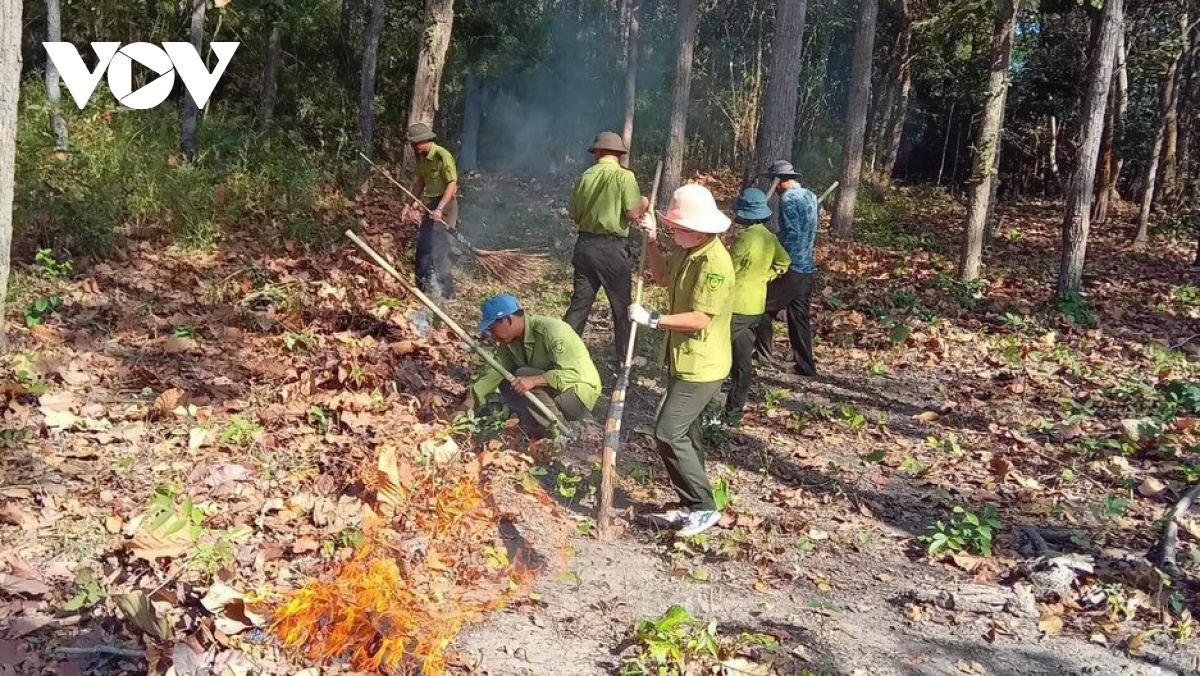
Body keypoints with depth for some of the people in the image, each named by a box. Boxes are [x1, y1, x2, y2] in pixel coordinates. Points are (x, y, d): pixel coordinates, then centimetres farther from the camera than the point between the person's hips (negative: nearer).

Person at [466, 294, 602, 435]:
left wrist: (534, 380, -40)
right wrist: (469, 402, -11)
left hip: (580, 393, -9)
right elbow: (494, 371, -1)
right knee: (505, 384, 2)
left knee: (523, 376, -25)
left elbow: (574, 372, -30)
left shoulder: (551, 331, -25)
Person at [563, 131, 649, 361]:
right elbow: (633, 214, -15)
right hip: (613, 247, -4)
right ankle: (624, 358, 18)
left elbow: (575, 216, 9)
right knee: (622, 305, 9)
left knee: (580, 302, 12)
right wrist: (644, 204, 5)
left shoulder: (586, 176, 4)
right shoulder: (624, 176, -10)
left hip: (586, 244, 4)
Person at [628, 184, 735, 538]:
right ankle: (693, 506, 27)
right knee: (686, 433, 16)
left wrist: (653, 320, -24)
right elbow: (662, 276, 21)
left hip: (701, 365, -10)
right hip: (686, 360, 10)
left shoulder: (715, 263, -26)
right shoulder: (688, 251, 4)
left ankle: (703, 507, 0)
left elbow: (700, 319, -29)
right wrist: (651, 239, 8)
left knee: (668, 433, -11)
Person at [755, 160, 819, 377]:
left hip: (791, 268, -9)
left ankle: (762, 355, 6)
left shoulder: (788, 198, -13)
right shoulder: (810, 196, 13)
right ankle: (806, 368, 14)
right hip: (807, 269, 9)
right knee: (800, 318, 12)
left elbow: (791, 235, -20)